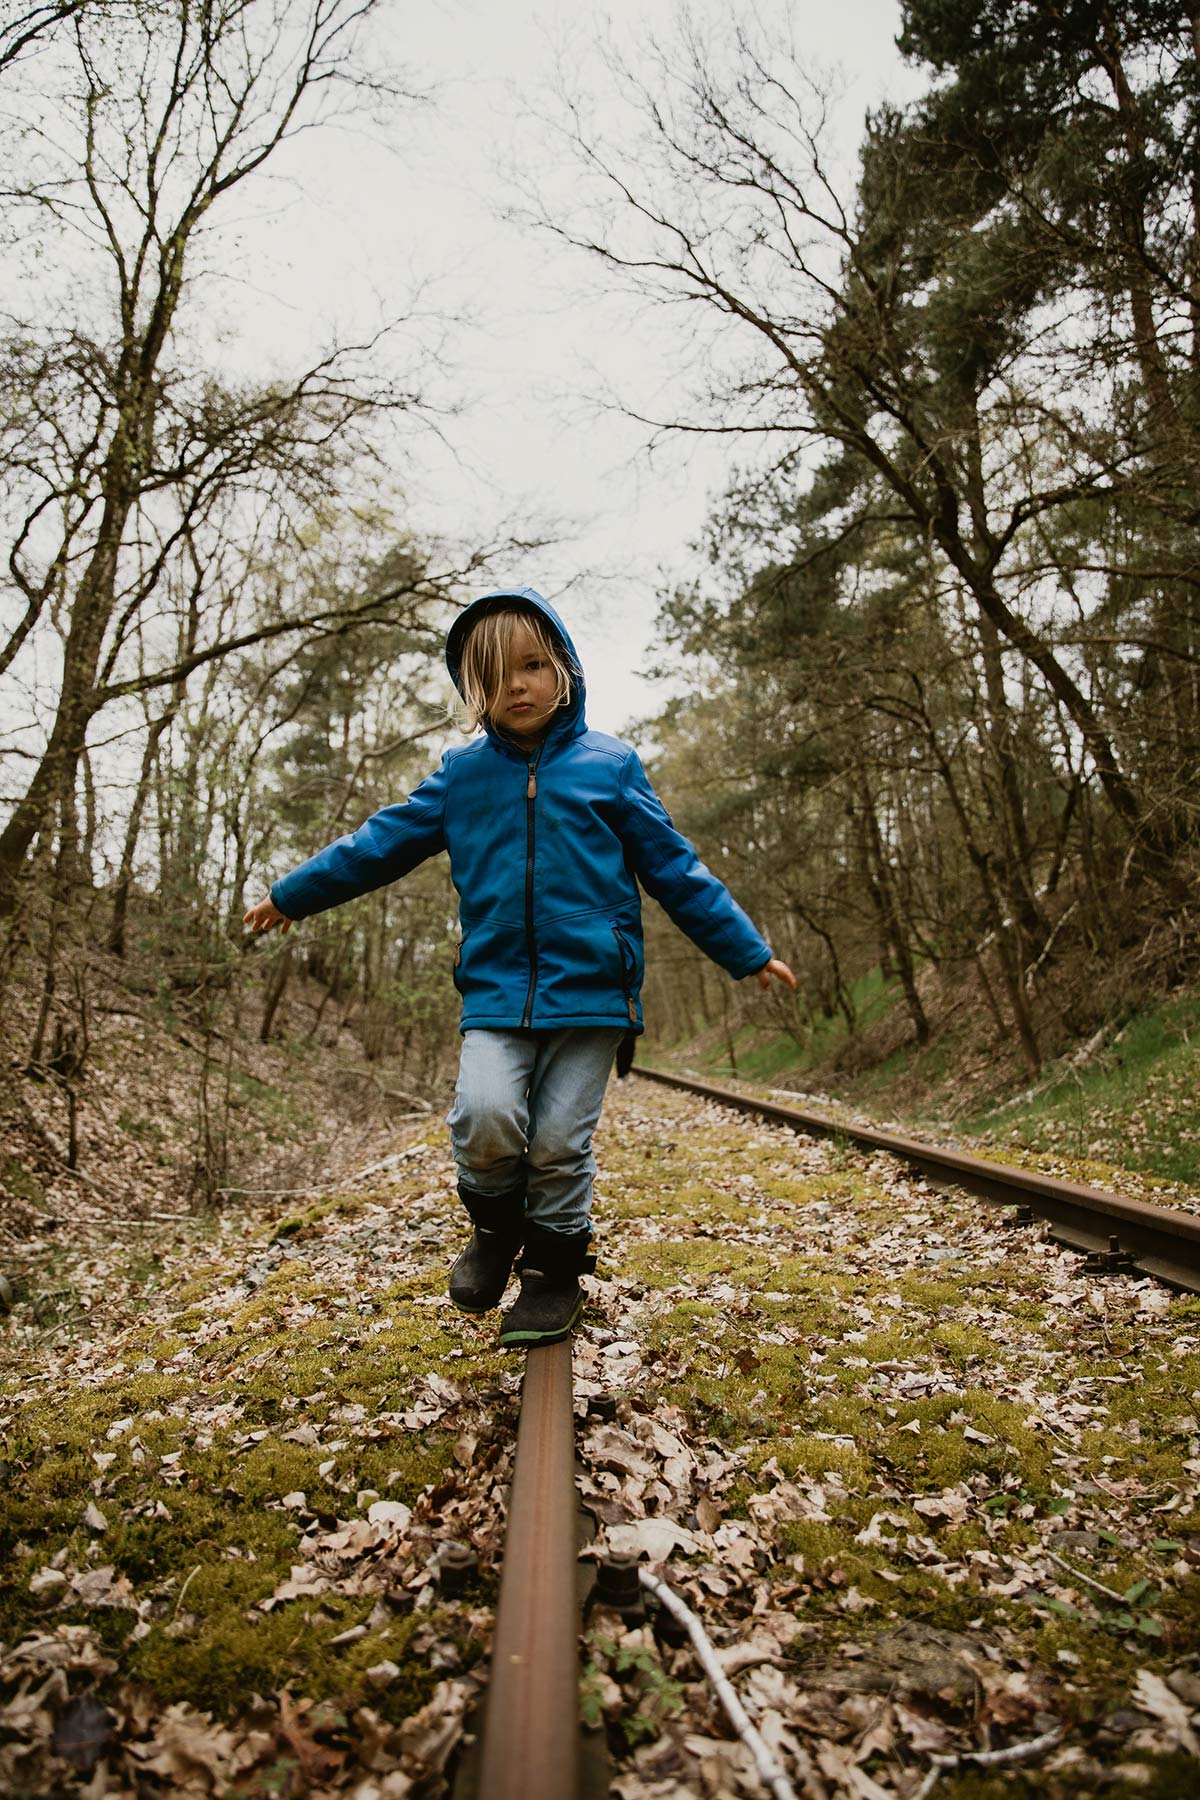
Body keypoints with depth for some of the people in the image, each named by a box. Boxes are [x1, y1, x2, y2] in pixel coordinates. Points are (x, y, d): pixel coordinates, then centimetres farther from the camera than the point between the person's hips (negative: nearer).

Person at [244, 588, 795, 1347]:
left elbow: (676, 869, 7)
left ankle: (554, 1269, 28)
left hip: (591, 988, -1)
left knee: (560, 1141, 0)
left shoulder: (609, 765, 4)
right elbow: (382, 843, 17)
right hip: (496, 992, 2)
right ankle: (498, 1225, 16)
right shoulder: (463, 774, 9)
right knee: (485, 1116, -18)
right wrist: (292, 895, 21)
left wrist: (747, 951, 6)